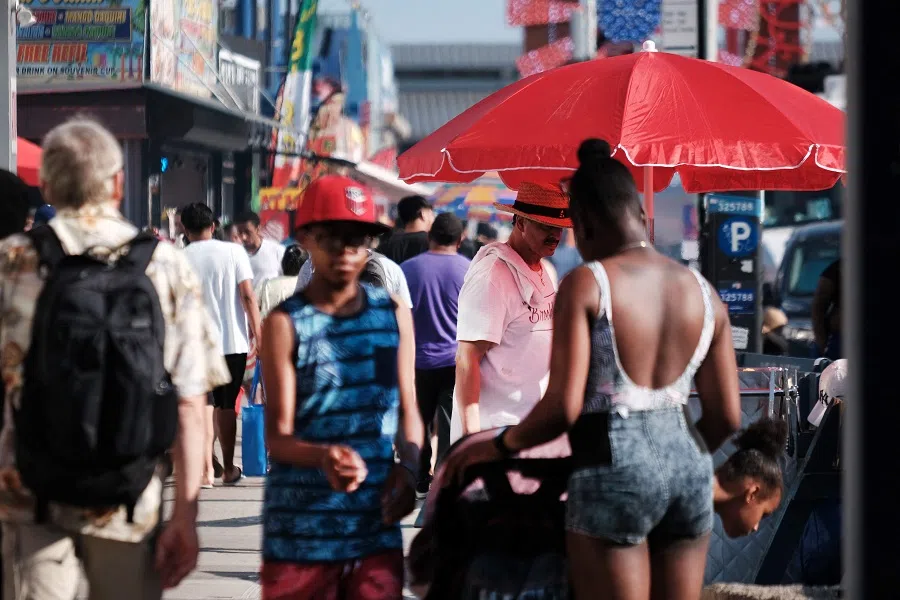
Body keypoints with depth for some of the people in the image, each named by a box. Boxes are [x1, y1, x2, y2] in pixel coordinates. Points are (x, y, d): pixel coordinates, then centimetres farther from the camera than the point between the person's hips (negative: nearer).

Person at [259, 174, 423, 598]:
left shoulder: (394, 314, 9)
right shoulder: (287, 324, -2)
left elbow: (407, 409, 12)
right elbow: (277, 435, -8)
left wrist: (408, 467, -8)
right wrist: (324, 457, -29)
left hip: (376, 524, 3)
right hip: (300, 530, -3)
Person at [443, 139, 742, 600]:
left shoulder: (585, 285, -8)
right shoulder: (702, 292, 8)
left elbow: (563, 406, -14)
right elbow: (726, 417, 9)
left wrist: (500, 446, 3)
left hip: (612, 468, -5)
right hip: (689, 468, 5)